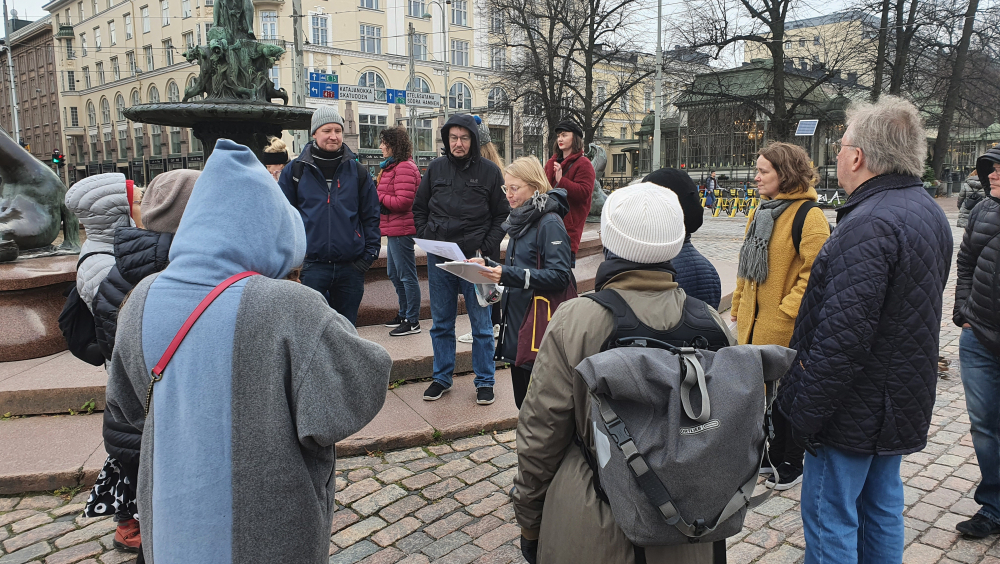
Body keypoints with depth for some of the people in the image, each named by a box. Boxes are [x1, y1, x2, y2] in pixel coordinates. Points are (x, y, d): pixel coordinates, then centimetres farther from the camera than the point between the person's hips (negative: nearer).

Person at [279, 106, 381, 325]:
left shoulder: (357, 171, 7)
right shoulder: (295, 171, 3)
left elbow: (371, 216, 8)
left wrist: (370, 254, -1)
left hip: (351, 267, 2)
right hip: (312, 266, -1)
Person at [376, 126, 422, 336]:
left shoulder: (404, 168, -15)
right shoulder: (391, 166, 18)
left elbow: (403, 201, -22)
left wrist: (378, 197, -12)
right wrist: (376, 194, 4)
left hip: (401, 229, -11)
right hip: (394, 228, 11)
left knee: (407, 276, -5)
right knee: (394, 274, 19)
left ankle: (413, 322, 3)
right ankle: (404, 314, 32)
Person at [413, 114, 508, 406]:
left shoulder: (489, 171, -1)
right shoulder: (436, 168, 6)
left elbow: (502, 215, 0)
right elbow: (419, 209, 15)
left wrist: (485, 249, -10)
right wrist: (427, 238, 0)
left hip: (474, 261, -3)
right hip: (439, 260, 3)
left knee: (481, 324, 5)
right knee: (441, 324, 12)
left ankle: (485, 381, 19)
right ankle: (442, 378, 26)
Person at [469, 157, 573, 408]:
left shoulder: (550, 223, -14)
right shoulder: (521, 220, 13)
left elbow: (559, 276, -22)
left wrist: (508, 274, -26)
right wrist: (489, 265, 4)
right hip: (517, 319, 9)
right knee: (522, 400, 17)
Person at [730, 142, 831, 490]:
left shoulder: (808, 215, -15)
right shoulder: (762, 212, 11)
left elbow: (815, 273, -20)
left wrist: (787, 312, -20)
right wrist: (738, 306, 16)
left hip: (785, 327, -8)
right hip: (754, 322, 8)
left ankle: (791, 464, 25)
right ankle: (771, 454, 35)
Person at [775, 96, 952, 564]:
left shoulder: (870, 224, -25)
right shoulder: (929, 212, 9)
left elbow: (842, 337, -29)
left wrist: (805, 414, -20)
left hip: (857, 411, -10)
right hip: (903, 402, 10)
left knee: (830, 517, 4)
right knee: (881, 507, 22)